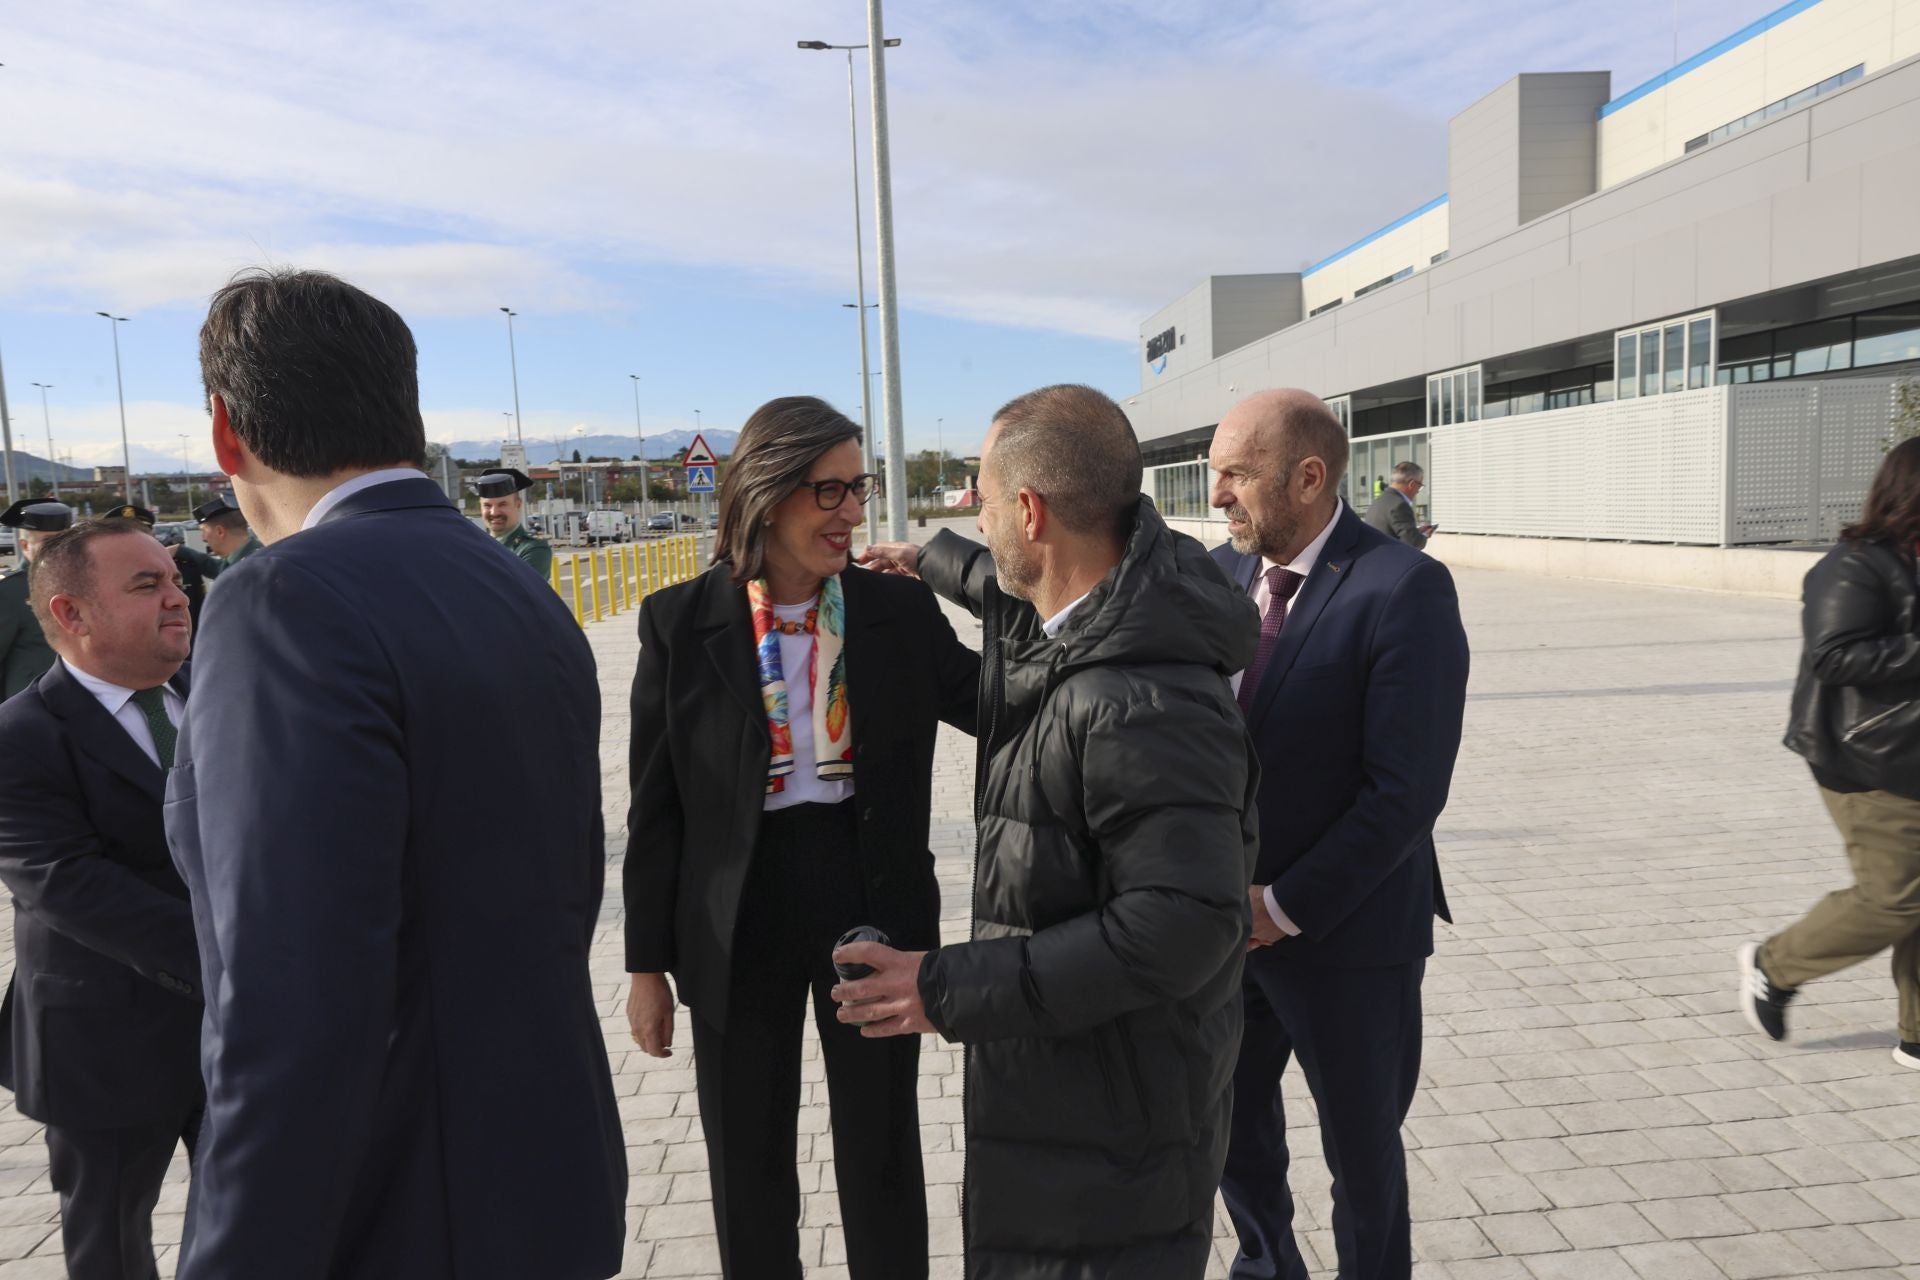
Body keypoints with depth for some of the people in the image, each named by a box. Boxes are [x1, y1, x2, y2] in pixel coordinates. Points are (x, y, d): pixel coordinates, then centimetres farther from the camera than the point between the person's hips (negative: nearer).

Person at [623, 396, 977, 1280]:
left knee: (882, 1155, 17)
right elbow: (657, 806, -2)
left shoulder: (902, 611, -4)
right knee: (747, 1166, 18)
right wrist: (649, 963, 0)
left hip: (873, 904, 1)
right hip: (738, 920, 0)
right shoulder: (681, 622, -7)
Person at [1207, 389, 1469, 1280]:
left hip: (1346, 932, -5)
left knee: (1360, 1146, 15)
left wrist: (1285, 906, -17)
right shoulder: (1224, 570, 1)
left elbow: (1407, 791, -21)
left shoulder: (1403, 588, -17)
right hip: (1230, 918, 6)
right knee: (1230, 1117, 21)